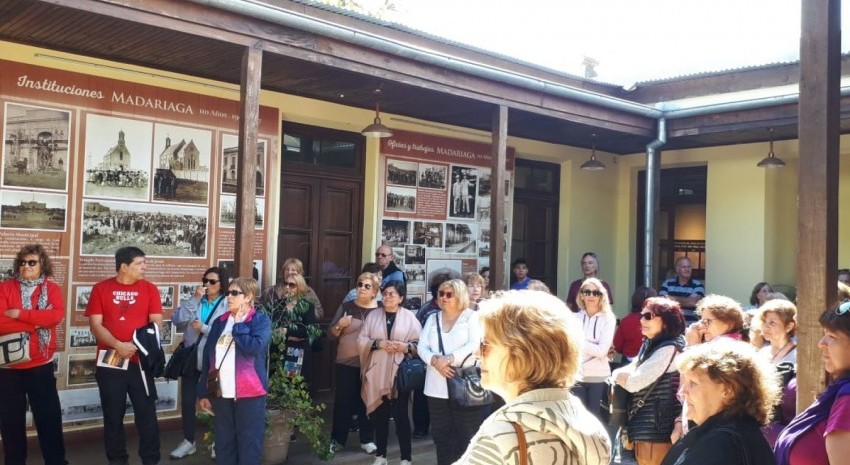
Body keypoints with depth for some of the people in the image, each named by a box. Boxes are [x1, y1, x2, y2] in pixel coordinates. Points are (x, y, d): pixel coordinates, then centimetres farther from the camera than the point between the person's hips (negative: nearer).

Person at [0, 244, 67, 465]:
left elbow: (56, 315, -17)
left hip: (41, 365, 0)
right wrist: (35, 323, -16)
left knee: (49, 416, 7)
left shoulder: (52, 288, 2)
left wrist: (21, 314, -18)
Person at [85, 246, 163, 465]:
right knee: (113, 415, 10)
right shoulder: (101, 289, 2)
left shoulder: (149, 289, 3)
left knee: (147, 413, 2)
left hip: (140, 361, 0)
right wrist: (118, 345, -17)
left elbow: (156, 323, -1)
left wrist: (136, 344, -17)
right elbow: (95, 325, -4)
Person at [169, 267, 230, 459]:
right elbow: (177, 320, -8)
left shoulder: (228, 305, -7)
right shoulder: (194, 301, 7)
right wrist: (194, 299, -13)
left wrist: (204, 328, -17)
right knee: (187, 401, 7)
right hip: (191, 359, 4)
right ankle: (188, 442, 23)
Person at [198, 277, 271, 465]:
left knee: (249, 444, 2)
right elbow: (208, 357, 11)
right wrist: (204, 392, 9)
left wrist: (238, 325, -9)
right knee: (223, 444, 12)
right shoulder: (220, 321, 11)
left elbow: (254, 347, -22)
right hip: (221, 393, 5)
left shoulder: (261, 320, -3)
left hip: (249, 392, -5)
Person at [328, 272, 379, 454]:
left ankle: (367, 440, 20)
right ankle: (337, 439, 18)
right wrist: (339, 325, -14)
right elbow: (332, 335, 4)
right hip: (346, 363, 1)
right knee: (343, 401, 7)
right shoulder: (346, 307, 3)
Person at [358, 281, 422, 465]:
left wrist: (406, 346, -18)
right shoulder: (373, 315, 6)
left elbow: (420, 344, 0)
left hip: (400, 372, -2)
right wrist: (378, 343, -13)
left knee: (401, 415, -1)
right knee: (379, 414, 9)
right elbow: (361, 340, 2)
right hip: (377, 372, 2)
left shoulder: (409, 317, 1)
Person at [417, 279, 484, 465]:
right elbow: (422, 347, 7)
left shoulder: (472, 317, 2)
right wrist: (435, 360, -14)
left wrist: (449, 358, -20)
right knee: (441, 434, 9)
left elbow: (475, 345, -11)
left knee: (466, 435, 0)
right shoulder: (433, 318, 15)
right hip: (437, 387, 4)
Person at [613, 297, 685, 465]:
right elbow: (619, 373, 11)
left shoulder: (669, 348, -14)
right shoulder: (650, 344, 14)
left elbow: (634, 382, -18)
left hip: (656, 432, -9)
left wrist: (620, 375, 1)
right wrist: (624, 374, -9)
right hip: (645, 430, 9)